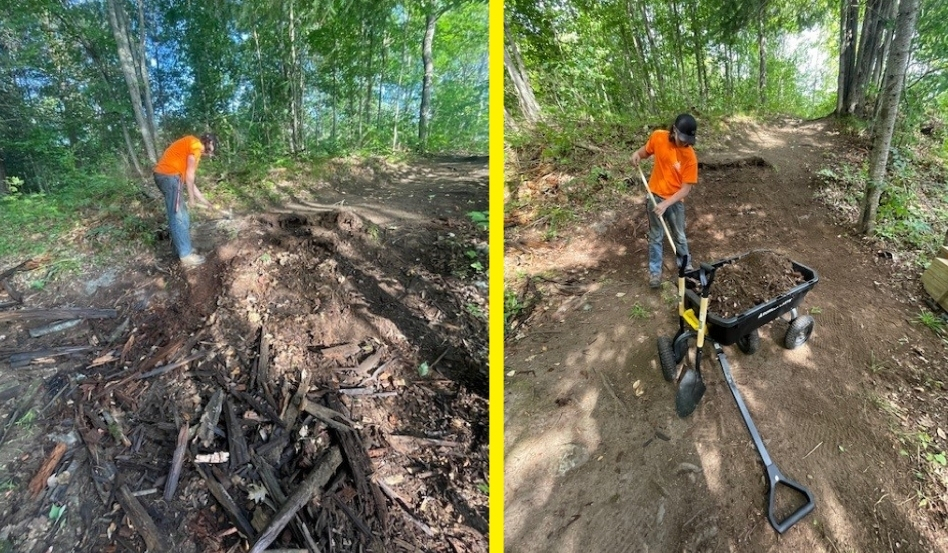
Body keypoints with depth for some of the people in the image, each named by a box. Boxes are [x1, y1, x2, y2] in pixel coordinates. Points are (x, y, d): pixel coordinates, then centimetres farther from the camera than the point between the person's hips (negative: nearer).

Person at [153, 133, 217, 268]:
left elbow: (188, 178, 26)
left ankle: (182, 248, 25)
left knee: (181, 216, 17)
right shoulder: (196, 144, -4)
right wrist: (191, 198, 0)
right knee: (178, 218, -6)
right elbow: (189, 175, -8)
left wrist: (203, 200, 28)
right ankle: (186, 256, -1)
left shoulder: (190, 146, 25)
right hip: (169, 176, -10)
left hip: (164, 175, 10)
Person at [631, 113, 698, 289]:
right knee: (656, 236, 10)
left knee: (680, 236, 16)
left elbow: (686, 188, -18)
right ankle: (655, 271, 24)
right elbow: (646, 150, 9)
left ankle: (685, 265, 40)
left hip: (675, 200, -1)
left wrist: (666, 204, -28)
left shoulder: (690, 157, -20)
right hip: (655, 195, 1)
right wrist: (638, 154, -14)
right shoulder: (658, 137, -13)